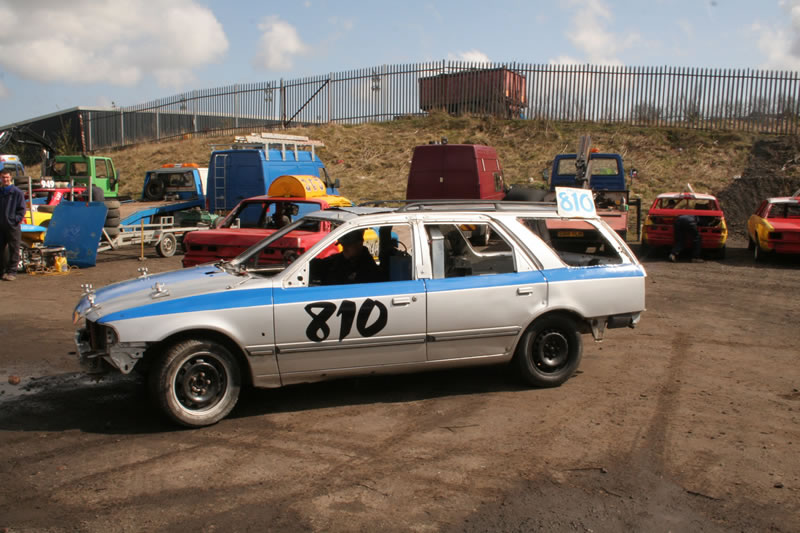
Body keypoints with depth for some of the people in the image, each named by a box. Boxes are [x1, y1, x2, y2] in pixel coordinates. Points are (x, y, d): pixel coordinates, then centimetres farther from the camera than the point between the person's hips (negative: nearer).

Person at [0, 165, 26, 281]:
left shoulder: (18, 193, 0)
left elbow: (22, 209, 0)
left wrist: (16, 219, -11)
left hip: (13, 226, -4)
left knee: (14, 250, 0)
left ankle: (11, 272, 5)